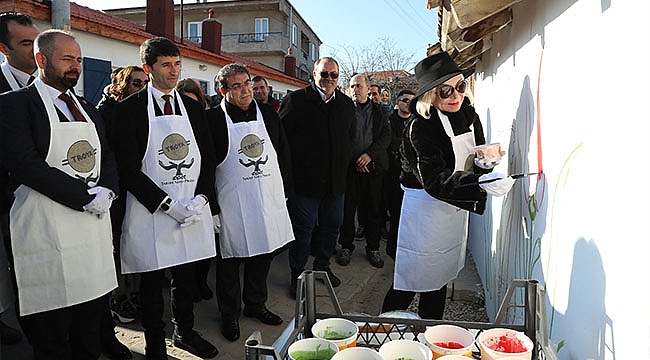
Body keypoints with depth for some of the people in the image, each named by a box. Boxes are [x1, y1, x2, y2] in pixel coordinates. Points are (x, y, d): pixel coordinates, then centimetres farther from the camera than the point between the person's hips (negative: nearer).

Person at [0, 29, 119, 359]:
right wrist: (87, 197, -16)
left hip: (94, 226, 6)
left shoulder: (87, 109, 18)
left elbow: (108, 159, 16)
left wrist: (106, 191, -6)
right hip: (47, 230, -6)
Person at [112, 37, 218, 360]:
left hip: (193, 210, 4)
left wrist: (200, 199, -7)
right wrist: (169, 206, -16)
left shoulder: (193, 108, 9)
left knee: (187, 277, 18)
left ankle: (184, 332, 38)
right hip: (151, 213, -4)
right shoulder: (129, 109, -6)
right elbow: (128, 169, -11)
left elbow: (208, 157, 8)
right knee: (152, 283, 10)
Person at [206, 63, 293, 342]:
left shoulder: (268, 113, 5)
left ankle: (255, 304, 37)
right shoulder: (214, 119, -9)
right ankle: (230, 314, 27)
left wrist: (284, 190, 7)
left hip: (269, 199, 5)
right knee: (230, 258, 8)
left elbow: (284, 152, 10)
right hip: (232, 202, -4)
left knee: (263, 253, 16)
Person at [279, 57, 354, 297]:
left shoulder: (346, 104, 10)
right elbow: (281, 136, -6)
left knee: (332, 225, 14)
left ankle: (322, 266, 34)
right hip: (304, 178, -5)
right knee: (302, 228, 2)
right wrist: (289, 173, -8)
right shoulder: (296, 100, -5)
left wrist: (343, 168, 10)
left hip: (335, 180, 5)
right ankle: (297, 275, 17)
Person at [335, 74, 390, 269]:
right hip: (350, 166, -1)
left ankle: (373, 248, 18)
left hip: (373, 166, 2)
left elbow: (386, 135, 2)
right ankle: (346, 246, 17)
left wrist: (370, 154, -12)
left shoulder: (379, 111, 10)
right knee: (348, 208, 2)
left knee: (373, 209, 6)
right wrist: (355, 161, -8)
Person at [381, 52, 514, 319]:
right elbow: (435, 181, -29)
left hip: (457, 207, 7)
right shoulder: (420, 127, -21)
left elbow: (477, 162, 13)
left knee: (440, 278, 18)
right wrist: (480, 184, -42)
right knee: (410, 281, 1)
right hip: (425, 209, -7)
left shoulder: (469, 115, 1)